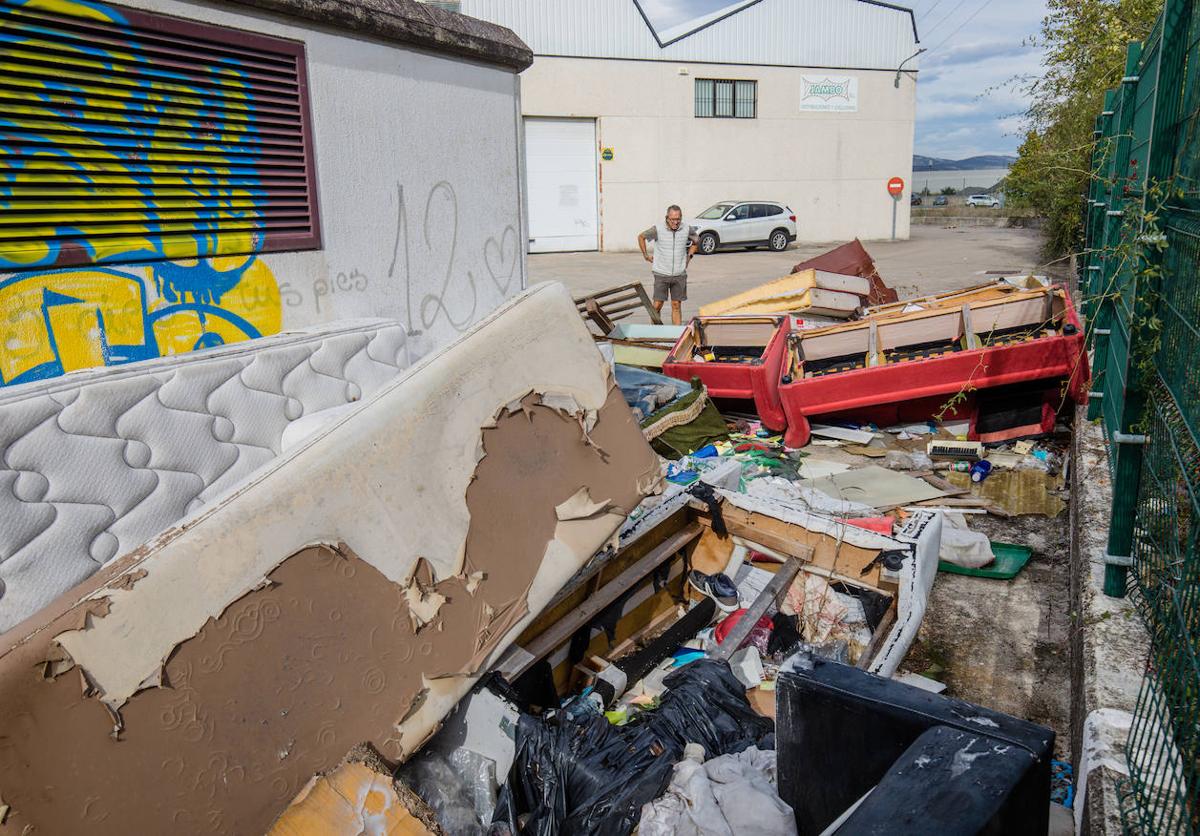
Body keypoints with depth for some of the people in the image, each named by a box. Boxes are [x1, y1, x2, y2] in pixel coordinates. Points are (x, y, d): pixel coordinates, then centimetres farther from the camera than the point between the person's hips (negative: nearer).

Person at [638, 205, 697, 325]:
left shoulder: (686, 230, -1)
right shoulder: (658, 229, -8)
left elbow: (695, 242, 22)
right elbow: (641, 237, 9)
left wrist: (689, 256, 12)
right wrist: (646, 255, 8)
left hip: (679, 275, 2)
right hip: (661, 274, -2)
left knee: (676, 305, 5)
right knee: (657, 305, -3)